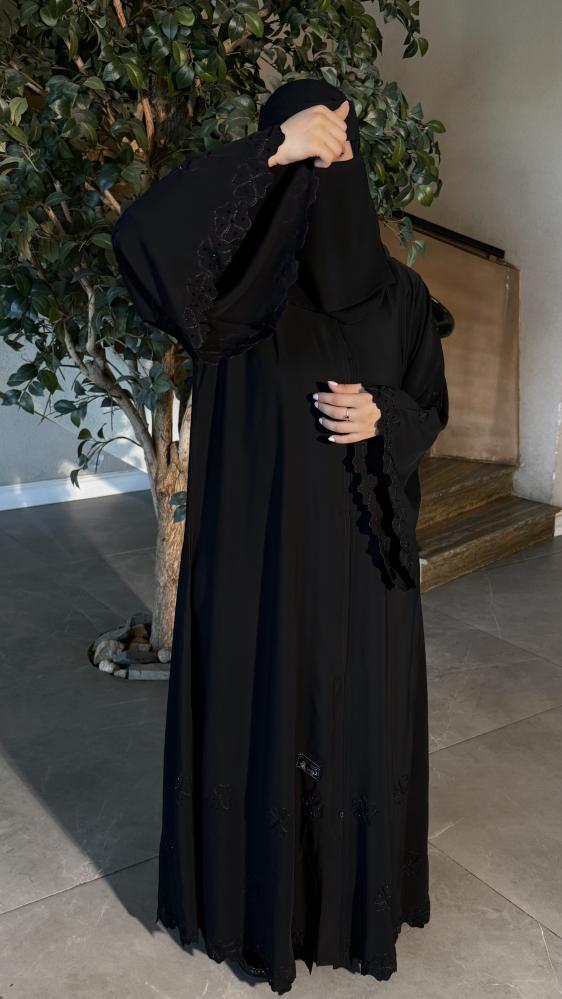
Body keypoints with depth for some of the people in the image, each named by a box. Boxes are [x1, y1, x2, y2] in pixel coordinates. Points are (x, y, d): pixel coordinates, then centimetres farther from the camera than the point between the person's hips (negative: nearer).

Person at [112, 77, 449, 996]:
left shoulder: (397, 292, 2)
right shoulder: (238, 282, -7)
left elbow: (431, 407, 10)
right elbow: (139, 235, -28)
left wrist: (383, 418, -14)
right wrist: (274, 153, -28)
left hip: (358, 557, 3)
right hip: (257, 549, -2)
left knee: (358, 714, 15)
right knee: (260, 711, 10)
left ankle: (355, 890, 41)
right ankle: (261, 898, 35)